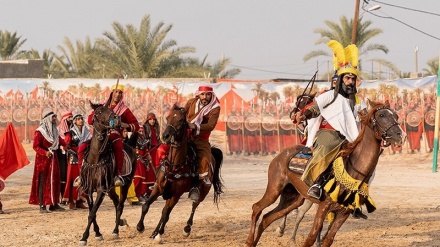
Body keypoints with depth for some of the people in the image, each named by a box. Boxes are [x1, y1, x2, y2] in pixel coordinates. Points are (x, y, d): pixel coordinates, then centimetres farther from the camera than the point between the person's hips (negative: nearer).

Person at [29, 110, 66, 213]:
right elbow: (35, 146, -17)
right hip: (43, 159, -7)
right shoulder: (39, 131, -11)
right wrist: (45, 152, -31)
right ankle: (42, 206, -4)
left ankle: (53, 204, 16)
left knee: (54, 181, 9)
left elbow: (59, 141, 22)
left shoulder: (54, 130, 11)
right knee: (43, 182, -5)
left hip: (53, 158, 7)